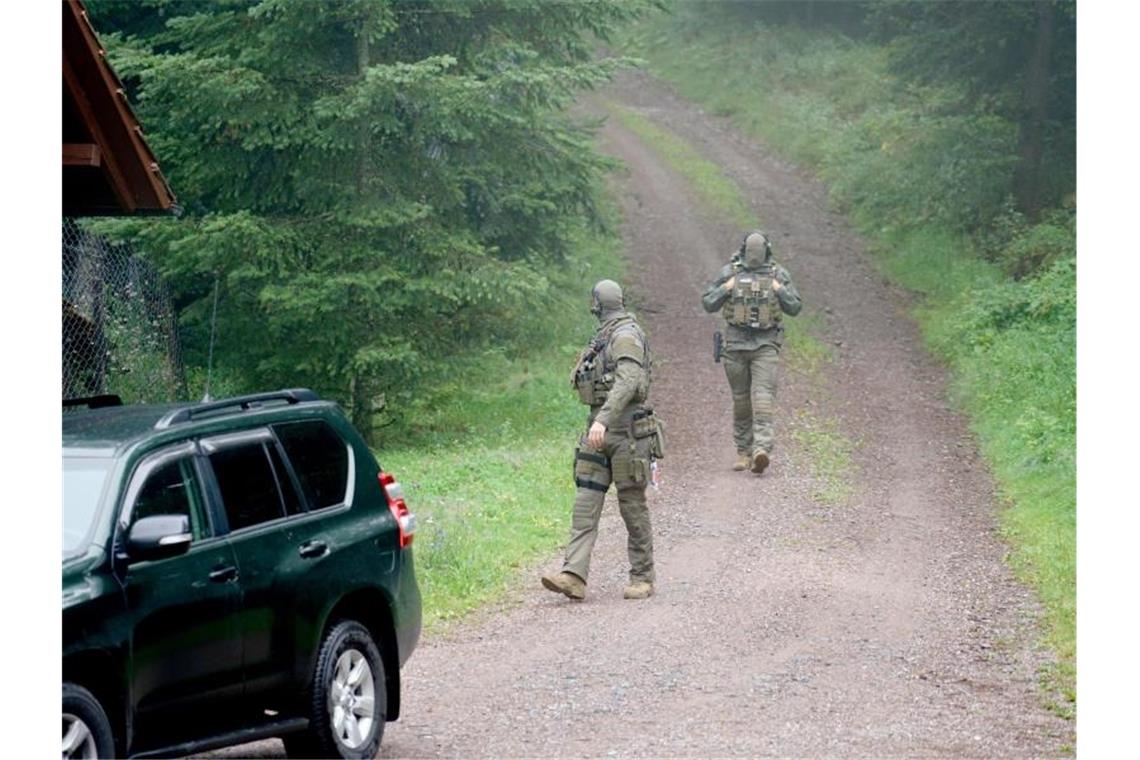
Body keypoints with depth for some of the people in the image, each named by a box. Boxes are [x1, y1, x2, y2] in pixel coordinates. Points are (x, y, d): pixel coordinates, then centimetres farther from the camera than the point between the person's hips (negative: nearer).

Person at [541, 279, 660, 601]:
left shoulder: (625, 337, -14)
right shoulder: (606, 338, 15)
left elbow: (627, 381, -27)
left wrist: (603, 419, -36)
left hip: (626, 429, -8)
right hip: (600, 429, 8)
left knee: (633, 505, 1)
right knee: (586, 503, -4)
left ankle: (642, 578, 11)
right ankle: (573, 577, -12)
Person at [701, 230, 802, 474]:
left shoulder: (779, 275, 3)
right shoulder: (729, 273, 2)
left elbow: (795, 308, 6)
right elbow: (708, 304, 5)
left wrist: (780, 291, -10)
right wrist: (725, 289, -12)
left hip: (766, 344, -1)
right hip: (736, 343, 1)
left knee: (763, 395, -16)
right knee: (741, 399, 8)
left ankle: (761, 449, -26)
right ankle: (743, 451, 18)